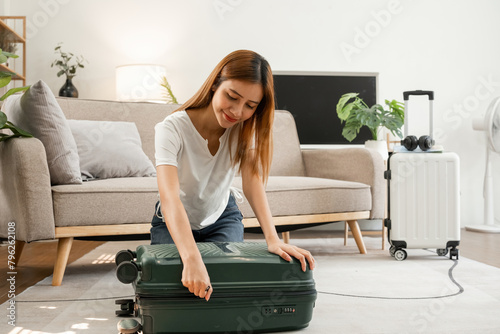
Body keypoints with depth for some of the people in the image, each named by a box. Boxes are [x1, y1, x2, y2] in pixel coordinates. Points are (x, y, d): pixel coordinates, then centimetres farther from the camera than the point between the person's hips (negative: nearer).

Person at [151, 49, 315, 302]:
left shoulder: (246, 128, -17)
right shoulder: (172, 129, -32)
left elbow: (253, 182, -29)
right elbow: (169, 196, -46)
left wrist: (272, 238, -45)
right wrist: (192, 259, -61)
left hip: (222, 217, 3)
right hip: (175, 223, -2)